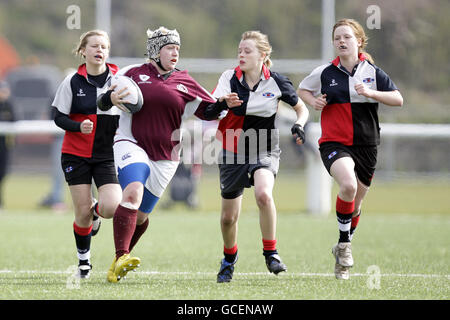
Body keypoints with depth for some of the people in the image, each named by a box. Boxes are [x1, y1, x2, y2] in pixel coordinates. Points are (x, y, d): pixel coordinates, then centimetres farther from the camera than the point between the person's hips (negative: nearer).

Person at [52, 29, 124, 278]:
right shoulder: (72, 81, -3)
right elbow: (59, 117, -2)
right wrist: (79, 126, -20)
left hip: (107, 154, 0)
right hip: (76, 154, 0)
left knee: (111, 208, -16)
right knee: (83, 212, -1)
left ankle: (96, 210, 22)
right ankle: (83, 258, 23)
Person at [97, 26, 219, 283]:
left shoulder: (185, 83, 8)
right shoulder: (133, 74, 3)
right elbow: (103, 102, 8)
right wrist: (111, 98, -14)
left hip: (165, 157, 3)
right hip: (131, 144, -3)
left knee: (141, 214, 6)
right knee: (132, 193, -29)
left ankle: (118, 263, 27)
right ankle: (122, 257, -34)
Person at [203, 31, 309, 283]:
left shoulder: (276, 82, -8)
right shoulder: (230, 78, -7)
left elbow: (302, 108, 7)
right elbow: (208, 112, -17)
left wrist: (299, 125, -15)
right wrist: (223, 104, -40)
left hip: (264, 151, -2)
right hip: (232, 152, 2)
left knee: (264, 194, -32)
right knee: (229, 216, 7)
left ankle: (271, 253, -17)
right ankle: (230, 258, 37)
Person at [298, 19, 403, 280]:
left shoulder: (372, 72, 2)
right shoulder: (325, 73, 2)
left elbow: (398, 99, -3)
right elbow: (302, 89, 20)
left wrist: (370, 93, -18)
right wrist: (313, 101, -2)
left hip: (366, 145, 2)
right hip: (334, 143, -2)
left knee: (356, 202, 11)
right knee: (348, 185, -30)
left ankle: (343, 249, 36)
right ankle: (344, 244, -13)